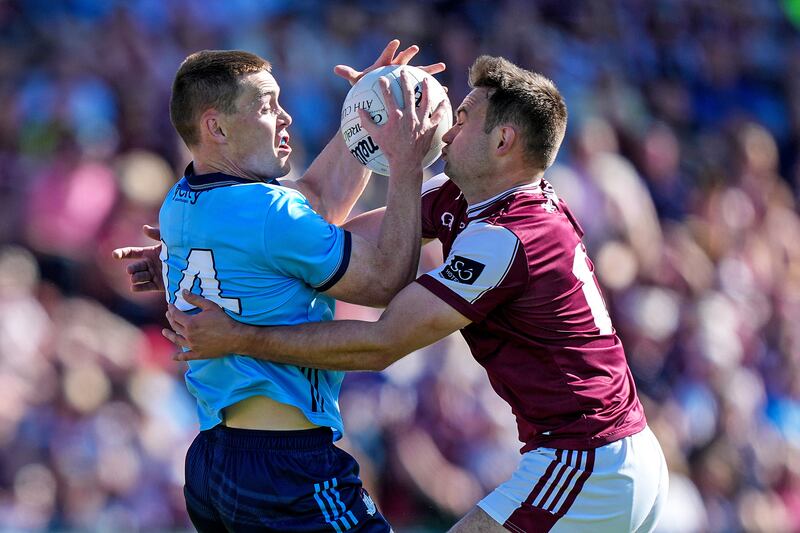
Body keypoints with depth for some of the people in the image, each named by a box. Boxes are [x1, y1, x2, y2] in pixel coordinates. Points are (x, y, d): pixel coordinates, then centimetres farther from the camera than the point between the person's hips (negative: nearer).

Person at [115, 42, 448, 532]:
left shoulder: (180, 204, 10)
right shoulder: (268, 213, -16)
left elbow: (320, 200, 23)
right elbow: (389, 281, -7)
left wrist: (369, 116, 19)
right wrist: (406, 164, -3)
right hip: (286, 468, -9)